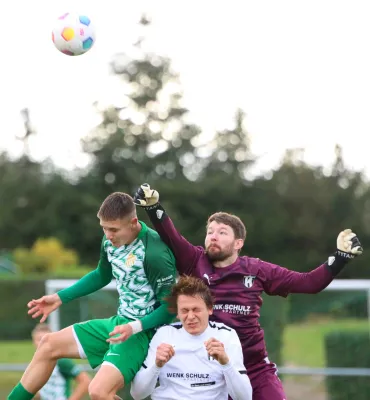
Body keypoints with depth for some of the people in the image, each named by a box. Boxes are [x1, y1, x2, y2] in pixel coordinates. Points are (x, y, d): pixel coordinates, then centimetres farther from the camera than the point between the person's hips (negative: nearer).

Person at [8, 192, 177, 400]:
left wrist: (134, 327, -29)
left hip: (143, 331, -9)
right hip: (119, 322, 9)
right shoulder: (111, 240, -1)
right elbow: (102, 275, 21)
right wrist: (60, 297, 17)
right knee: (50, 343, 13)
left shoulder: (155, 254, -26)